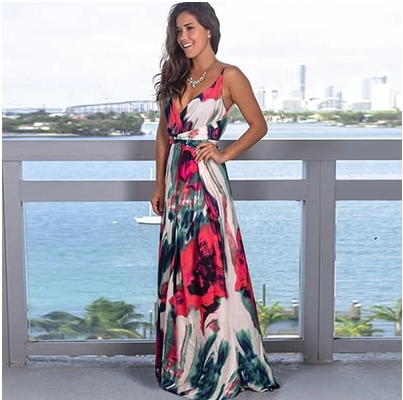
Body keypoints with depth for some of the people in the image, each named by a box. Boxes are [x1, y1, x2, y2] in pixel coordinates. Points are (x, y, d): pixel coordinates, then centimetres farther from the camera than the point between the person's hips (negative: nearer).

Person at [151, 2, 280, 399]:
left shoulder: (228, 76, -3)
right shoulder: (175, 77, 13)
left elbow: (258, 125, 1)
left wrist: (224, 154, -9)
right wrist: (159, 186, 13)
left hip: (206, 182, -6)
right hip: (176, 181, 6)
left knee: (210, 269, -3)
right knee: (177, 272, 9)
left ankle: (220, 367, 9)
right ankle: (182, 363, 21)